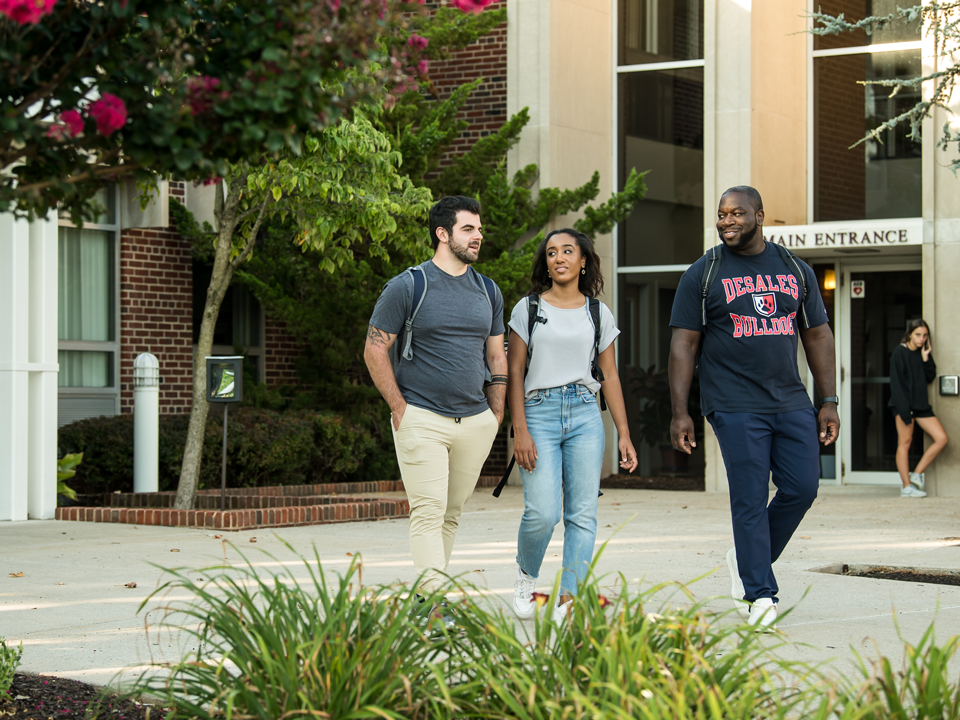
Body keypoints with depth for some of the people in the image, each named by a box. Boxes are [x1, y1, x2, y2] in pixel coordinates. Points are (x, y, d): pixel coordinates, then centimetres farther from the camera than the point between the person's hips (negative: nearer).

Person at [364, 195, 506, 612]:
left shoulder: (488, 292, 13)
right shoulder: (407, 287, -3)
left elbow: (496, 355, 20)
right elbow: (375, 350, -2)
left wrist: (496, 413, 11)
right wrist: (399, 407, -8)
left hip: (475, 421, 5)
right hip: (422, 418, -5)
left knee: (452, 514, 8)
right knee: (429, 513, -11)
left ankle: (425, 593, 17)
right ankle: (435, 601, -17)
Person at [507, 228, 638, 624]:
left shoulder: (598, 313, 12)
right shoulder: (528, 309, 6)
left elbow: (610, 377, 13)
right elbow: (514, 373, 3)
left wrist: (625, 436, 7)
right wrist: (520, 431, -7)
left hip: (585, 415, 2)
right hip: (540, 412, -2)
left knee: (582, 513, -5)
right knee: (542, 512, -13)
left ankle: (568, 601, -2)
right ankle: (526, 574, 16)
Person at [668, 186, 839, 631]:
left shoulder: (796, 270, 12)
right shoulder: (703, 274, 2)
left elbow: (817, 336, 15)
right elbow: (684, 344, 0)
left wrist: (829, 401, 8)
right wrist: (679, 412, -6)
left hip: (791, 404, 4)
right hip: (735, 406, -4)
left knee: (803, 487, -1)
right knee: (750, 498, -6)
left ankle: (748, 557, 21)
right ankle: (760, 594, 0)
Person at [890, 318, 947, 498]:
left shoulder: (924, 353, 15)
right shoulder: (900, 352, -5)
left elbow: (930, 378, 9)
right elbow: (896, 381, -11)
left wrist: (926, 358, -3)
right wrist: (903, 409, -18)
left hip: (921, 404, 7)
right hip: (904, 403, -7)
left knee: (941, 438, -1)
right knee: (905, 442, -5)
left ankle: (916, 474, 7)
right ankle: (906, 486, -2)